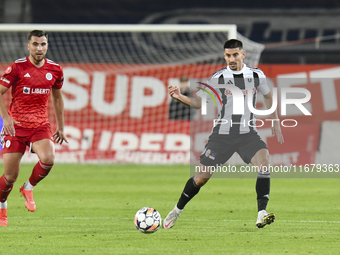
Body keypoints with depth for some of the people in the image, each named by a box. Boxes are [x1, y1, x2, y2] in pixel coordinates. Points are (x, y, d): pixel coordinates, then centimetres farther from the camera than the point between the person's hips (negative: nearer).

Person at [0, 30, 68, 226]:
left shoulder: (55, 70, 2)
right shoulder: (17, 67, -9)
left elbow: (57, 97, 17)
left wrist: (61, 127, 17)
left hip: (41, 125, 2)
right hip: (16, 126, -2)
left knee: (48, 159, -27)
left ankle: (28, 188, 3)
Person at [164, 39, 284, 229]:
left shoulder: (257, 75, 0)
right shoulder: (218, 79, -6)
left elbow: (268, 96, 19)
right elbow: (198, 102, -3)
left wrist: (276, 123, 19)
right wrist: (180, 97, -22)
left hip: (247, 134, 1)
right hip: (222, 134, -1)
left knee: (264, 163, -27)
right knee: (201, 178, 2)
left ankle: (262, 214, -27)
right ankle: (177, 211, 25)